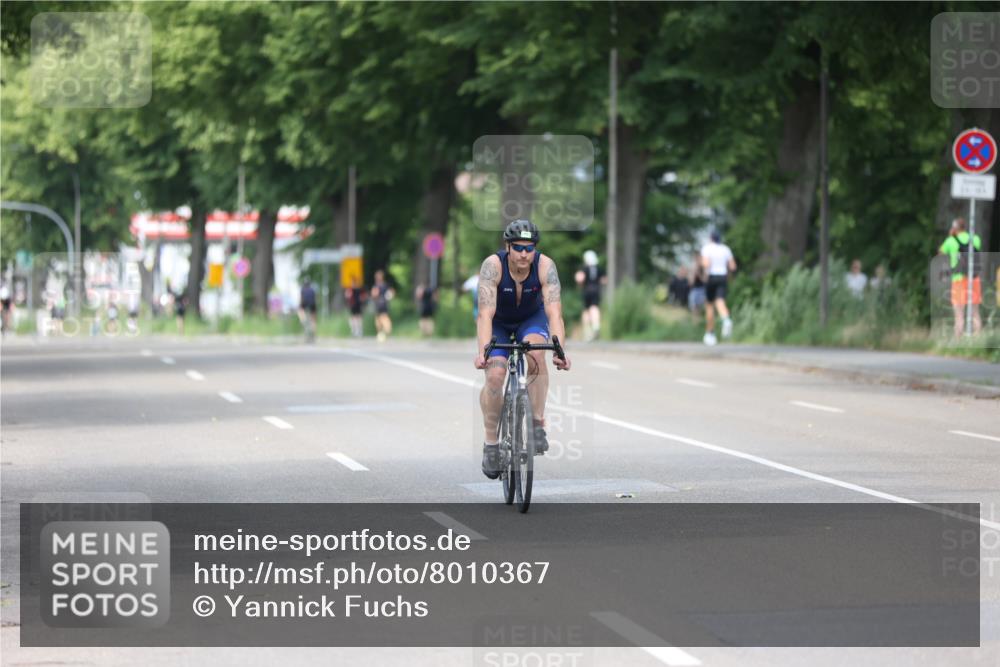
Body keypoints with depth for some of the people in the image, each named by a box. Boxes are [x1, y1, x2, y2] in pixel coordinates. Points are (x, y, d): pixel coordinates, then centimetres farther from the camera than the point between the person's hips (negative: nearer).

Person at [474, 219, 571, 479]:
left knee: (536, 351, -32)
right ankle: (491, 443, -3)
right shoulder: (493, 265, -32)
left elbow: (554, 312, -38)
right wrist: (482, 351, -55)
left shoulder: (545, 266, -29)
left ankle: (537, 424, -22)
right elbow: (485, 313, -40)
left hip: (531, 318, 0)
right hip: (498, 323, 0)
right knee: (495, 375, -22)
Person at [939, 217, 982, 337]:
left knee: (959, 315, -4)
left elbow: (941, 251, 16)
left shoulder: (951, 241, -3)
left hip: (959, 279, -3)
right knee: (975, 313, 10)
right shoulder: (976, 239, 5)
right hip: (974, 279, 3)